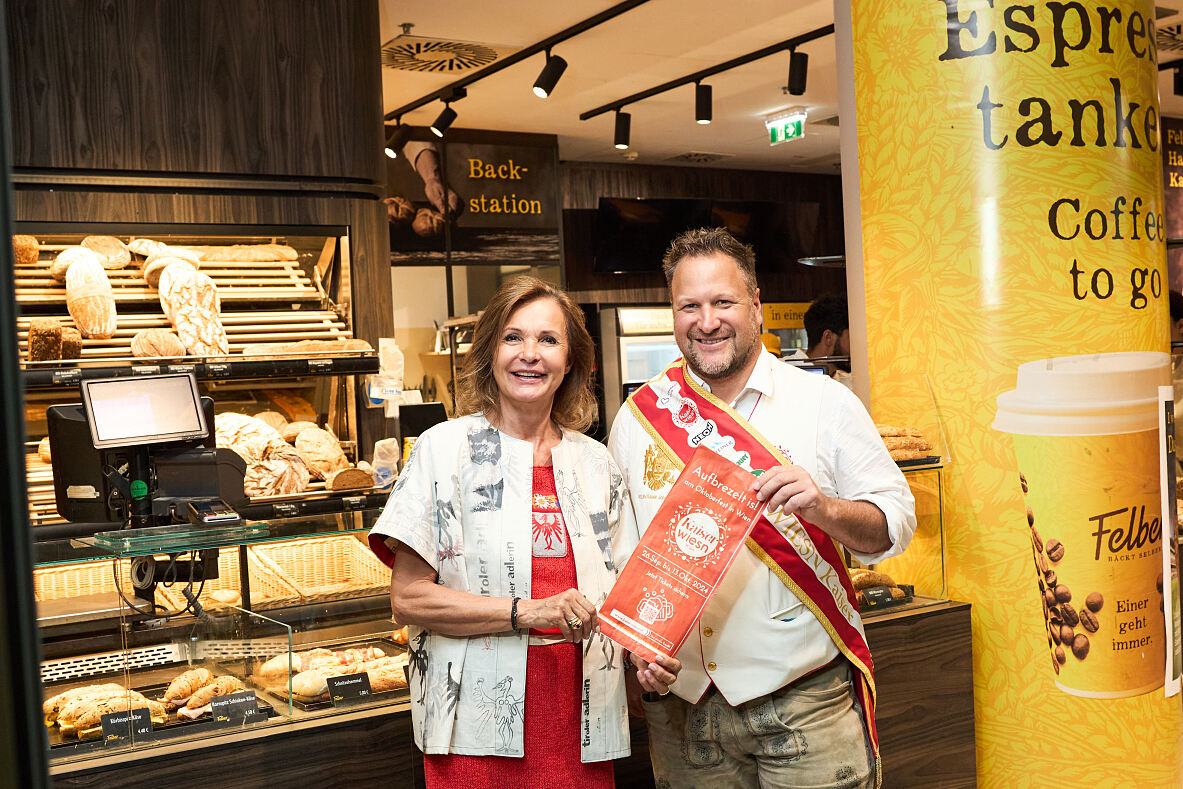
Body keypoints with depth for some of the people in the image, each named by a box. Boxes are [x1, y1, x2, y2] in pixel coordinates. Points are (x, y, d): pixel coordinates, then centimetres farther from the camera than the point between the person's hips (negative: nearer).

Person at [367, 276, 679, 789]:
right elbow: (407, 599, -9)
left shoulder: (597, 463, 9)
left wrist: (648, 667, -3)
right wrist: (528, 612, -19)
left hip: (582, 730, 4)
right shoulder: (444, 449, -4)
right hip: (477, 731, -4)